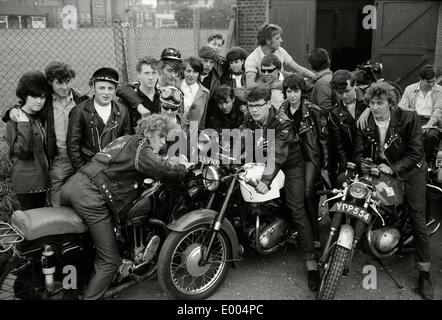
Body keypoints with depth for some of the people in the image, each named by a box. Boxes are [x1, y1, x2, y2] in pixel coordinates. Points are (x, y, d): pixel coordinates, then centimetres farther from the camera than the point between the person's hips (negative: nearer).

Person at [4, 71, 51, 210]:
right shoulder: (15, 120, -10)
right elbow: (22, 152, -22)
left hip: (42, 179, 7)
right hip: (27, 182, -7)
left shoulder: (39, 117, 12)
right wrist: (24, 125, -23)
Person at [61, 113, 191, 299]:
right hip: (92, 199, -10)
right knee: (109, 261, -2)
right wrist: (183, 168, 7)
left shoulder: (125, 140, 23)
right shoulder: (141, 148, -4)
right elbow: (164, 171, -13)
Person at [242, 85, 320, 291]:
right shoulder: (250, 120, -8)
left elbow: (278, 154, -37)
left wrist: (266, 180, -48)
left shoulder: (282, 123, -28)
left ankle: (311, 262, -14)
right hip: (265, 160, 7)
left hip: (290, 164, -7)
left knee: (296, 210, -14)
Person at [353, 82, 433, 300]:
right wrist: (364, 163, -28)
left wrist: (393, 168, -27)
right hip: (377, 170, 3)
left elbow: (415, 152, -17)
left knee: (418, 222, -4)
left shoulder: (408, 118, -17)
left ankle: (424, 276, 4)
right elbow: (358, 152, -6)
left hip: (409, 169, -3)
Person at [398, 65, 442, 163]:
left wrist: (427, 125, -16)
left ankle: (427, 162, -15)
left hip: (431, 121, 0)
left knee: (431, 135, -35)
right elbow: (401, 108, 5)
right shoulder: (410, 89, 14)